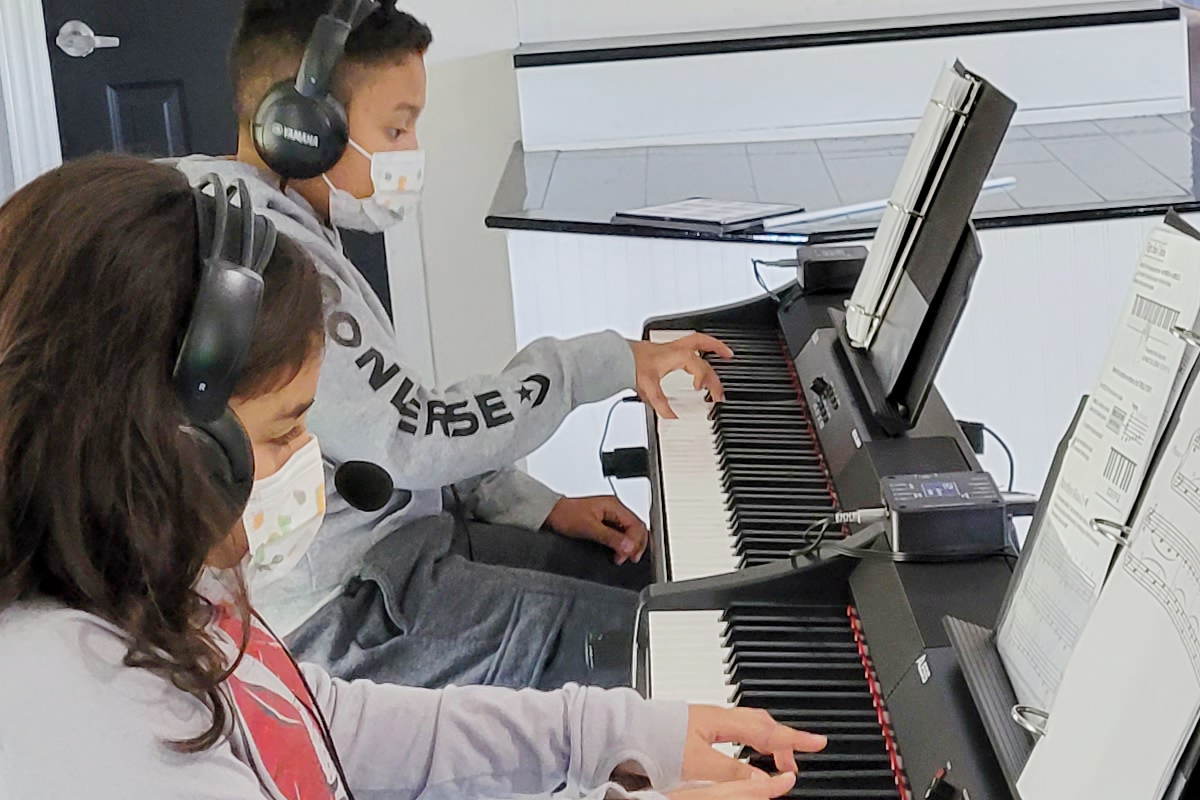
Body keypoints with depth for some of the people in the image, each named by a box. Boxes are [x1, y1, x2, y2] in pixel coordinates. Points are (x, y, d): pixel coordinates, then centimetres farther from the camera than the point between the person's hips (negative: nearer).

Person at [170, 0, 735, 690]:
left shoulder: (294, 231, 13)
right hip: (336, 614, -11)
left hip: (396, 540, 11)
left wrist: (538, 508, 7)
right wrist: (608, 363, -14)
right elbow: (413, 440, -24)